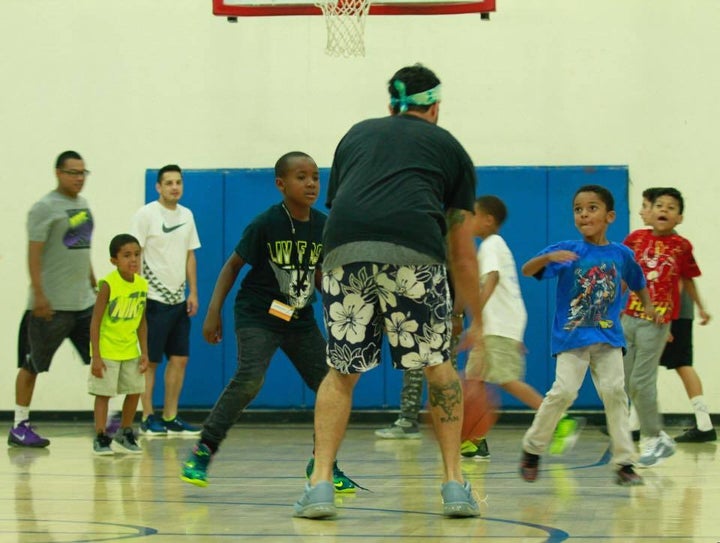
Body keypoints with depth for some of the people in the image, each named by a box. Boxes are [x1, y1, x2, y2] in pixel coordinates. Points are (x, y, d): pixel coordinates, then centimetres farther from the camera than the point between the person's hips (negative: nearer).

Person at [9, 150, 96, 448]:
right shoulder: (44, 208, -10)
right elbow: (34, 254, -15)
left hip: (84, 301, 8)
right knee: (32, 365, 1)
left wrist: (94, 284, 21)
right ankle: (20, 426, 9)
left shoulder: (83, 205, 14)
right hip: (51, 305, -8)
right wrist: (39, 295, -22)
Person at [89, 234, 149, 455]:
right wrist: (96, 356, -19)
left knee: (135, 391, 8)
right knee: (103, 393, -2)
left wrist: (144, 352, 5)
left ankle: (124, 435, 22)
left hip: (130, 350, 6)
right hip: (107, 350, -6)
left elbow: (141, 321, 7)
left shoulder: (142, 284, -2)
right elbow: (95, 321, -17)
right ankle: (101, 438, 5)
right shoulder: (108, 284, -18)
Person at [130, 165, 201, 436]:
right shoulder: (146, 214, -7)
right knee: (150, 361, -2)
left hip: (179, 299, 6)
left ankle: (170, 418, 13)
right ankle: (147, 418, 4)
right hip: (154, 298, -6)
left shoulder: (186, 215, 11)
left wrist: (193, 293, 9)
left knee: (180, 358, 6)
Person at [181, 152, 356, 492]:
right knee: (250, 378, -26)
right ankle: (202, 452, -15)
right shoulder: (265, 224, -14)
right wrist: (214, 311, -10)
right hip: (257, 314, -5)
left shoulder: (323, 227, -1)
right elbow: (233, 265, -4)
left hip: (300, 320, 5)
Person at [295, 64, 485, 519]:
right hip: (413, 252, -2)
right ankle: (455, 484, 14)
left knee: (341, 373, 16)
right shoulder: (449, 147, 26)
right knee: (438, 366, 16)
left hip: (344, 250, 2)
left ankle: (320, 484, 7)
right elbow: (462, 251, 27)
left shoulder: (357, 135, 32)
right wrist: (477, 320, 37)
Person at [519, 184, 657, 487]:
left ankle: (624, 463, -1)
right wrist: (547, 258, -33)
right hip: (570, 337, -3)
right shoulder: (567, 251, -3)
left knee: (614, 391, -8)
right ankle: (532, 449, 8)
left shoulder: (621, 254, 6)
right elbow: (527, 270, -14)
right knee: (564, 391, -13)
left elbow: (637, 281, 26)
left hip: (608, 338, 3)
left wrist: (648, 306, 9)